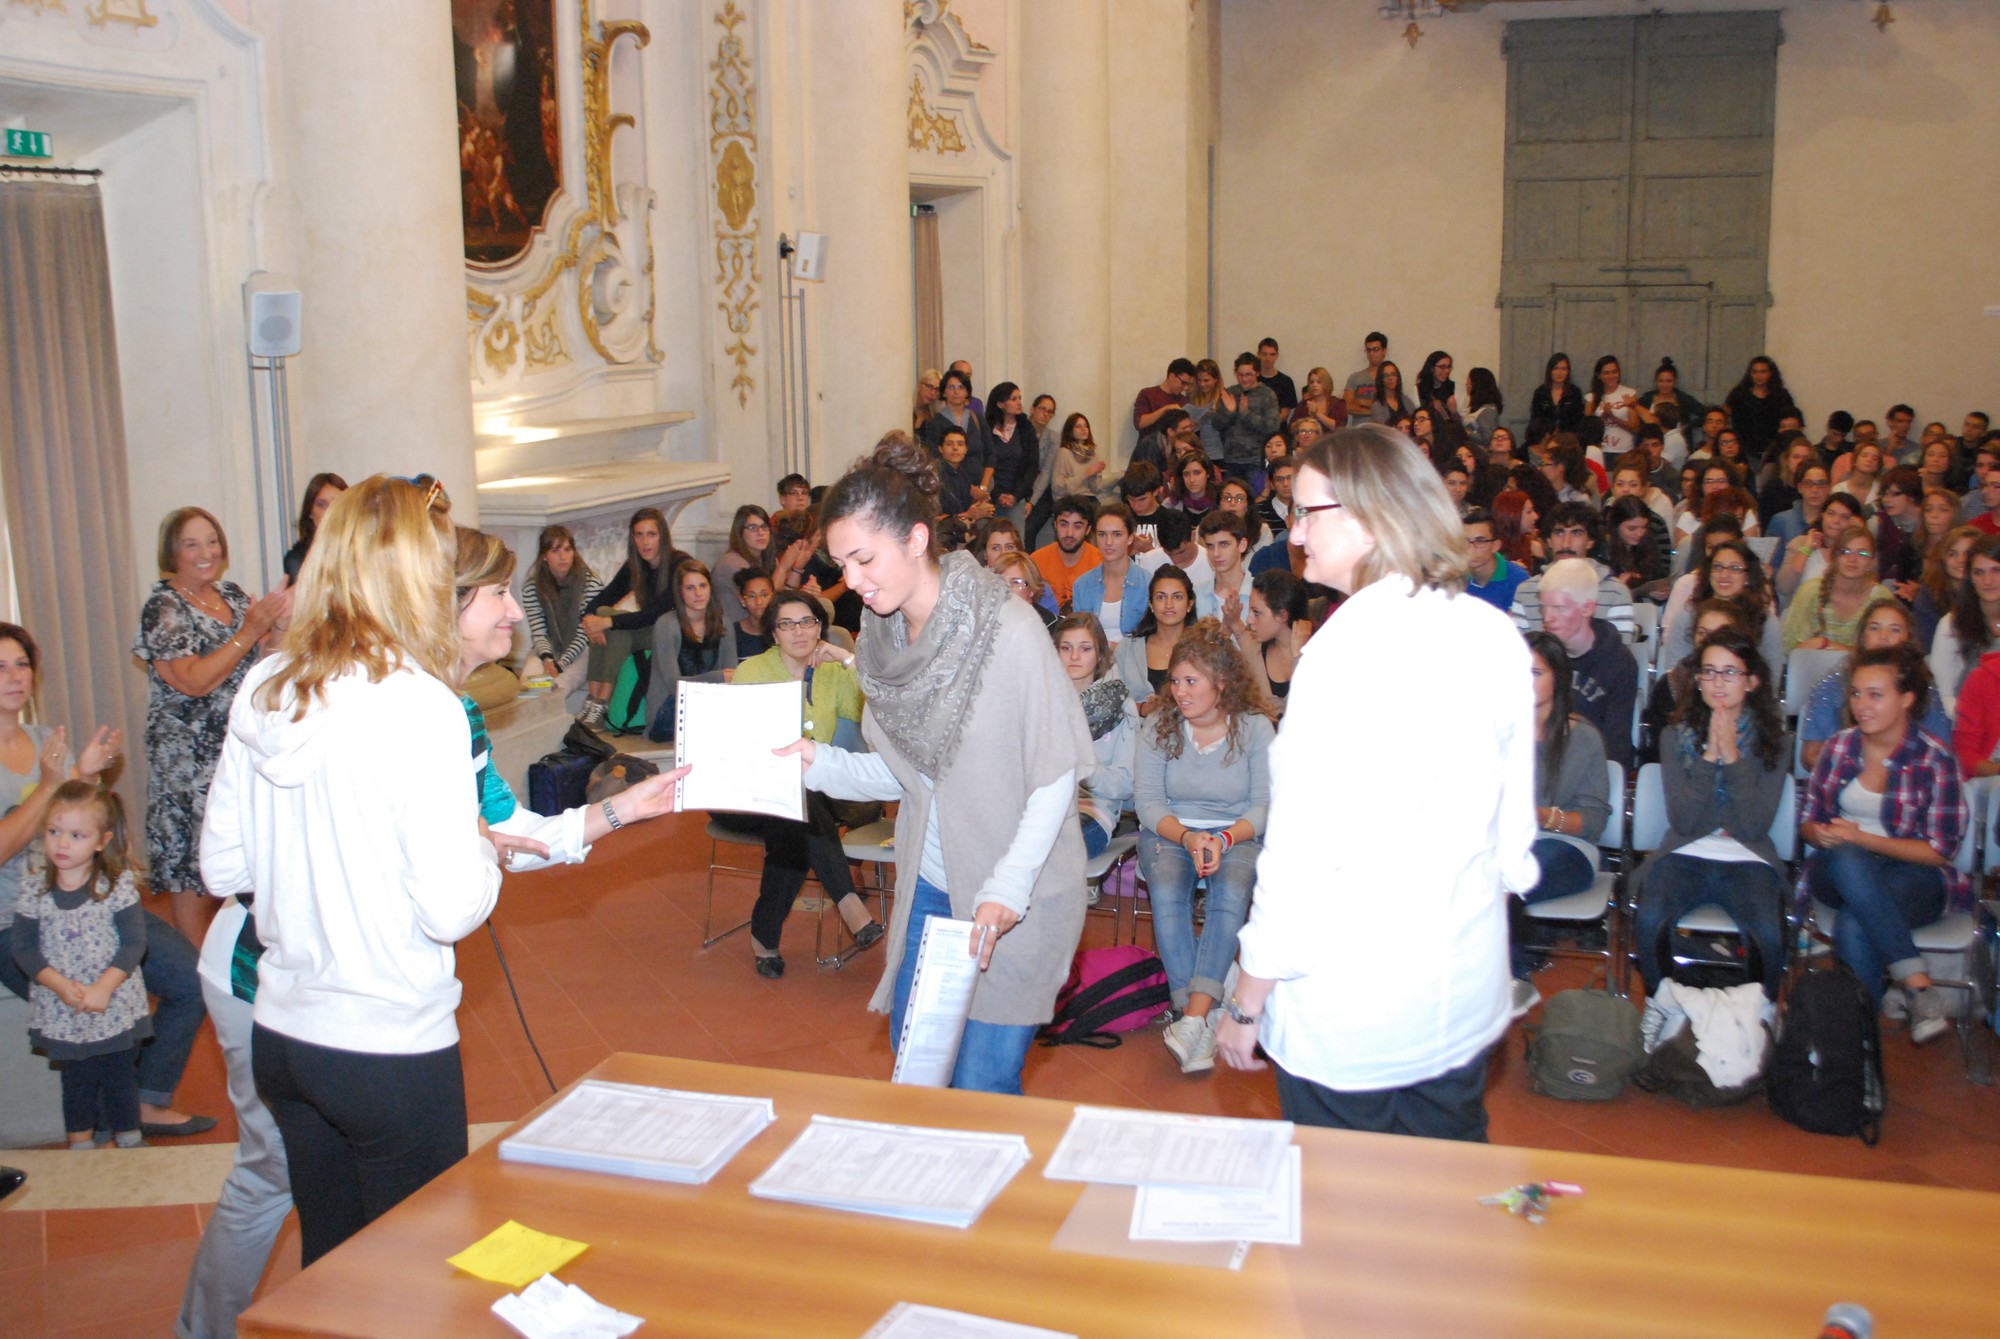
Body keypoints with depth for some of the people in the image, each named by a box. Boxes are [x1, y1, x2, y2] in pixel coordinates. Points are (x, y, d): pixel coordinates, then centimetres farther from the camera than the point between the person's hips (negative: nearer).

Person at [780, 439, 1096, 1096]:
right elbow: (904, 774, 8)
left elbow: (1057, 773, -15)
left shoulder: (1008, 629, -19)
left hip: (1020, 897, -6)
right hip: (930, 887, 7)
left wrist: (1007, 888, -20)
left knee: (981, 1089, -2)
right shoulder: (882, 639, 3)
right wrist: (819, 762, -8)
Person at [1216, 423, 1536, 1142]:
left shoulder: (1349, 648, -20)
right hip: (1466, 992, 6)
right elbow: (1514, 819, 10)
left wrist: (1246, 1002, -8)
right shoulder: (1494, 637, 0)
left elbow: (1304, 844, -18)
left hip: (1348, 1006, -6)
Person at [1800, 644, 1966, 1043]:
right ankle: (1919, 987, -37)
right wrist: (1821, 834, -12)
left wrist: (1862, 838, -16)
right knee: (1847, 860, -37)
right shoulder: (1840, 746, 6)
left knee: (1853, 927, -38)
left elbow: (1938, 850, -7)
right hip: (1838, 871, 3)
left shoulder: (1934, 760, -5)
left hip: (1911, 874, -3)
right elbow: (1808, 818, 14)